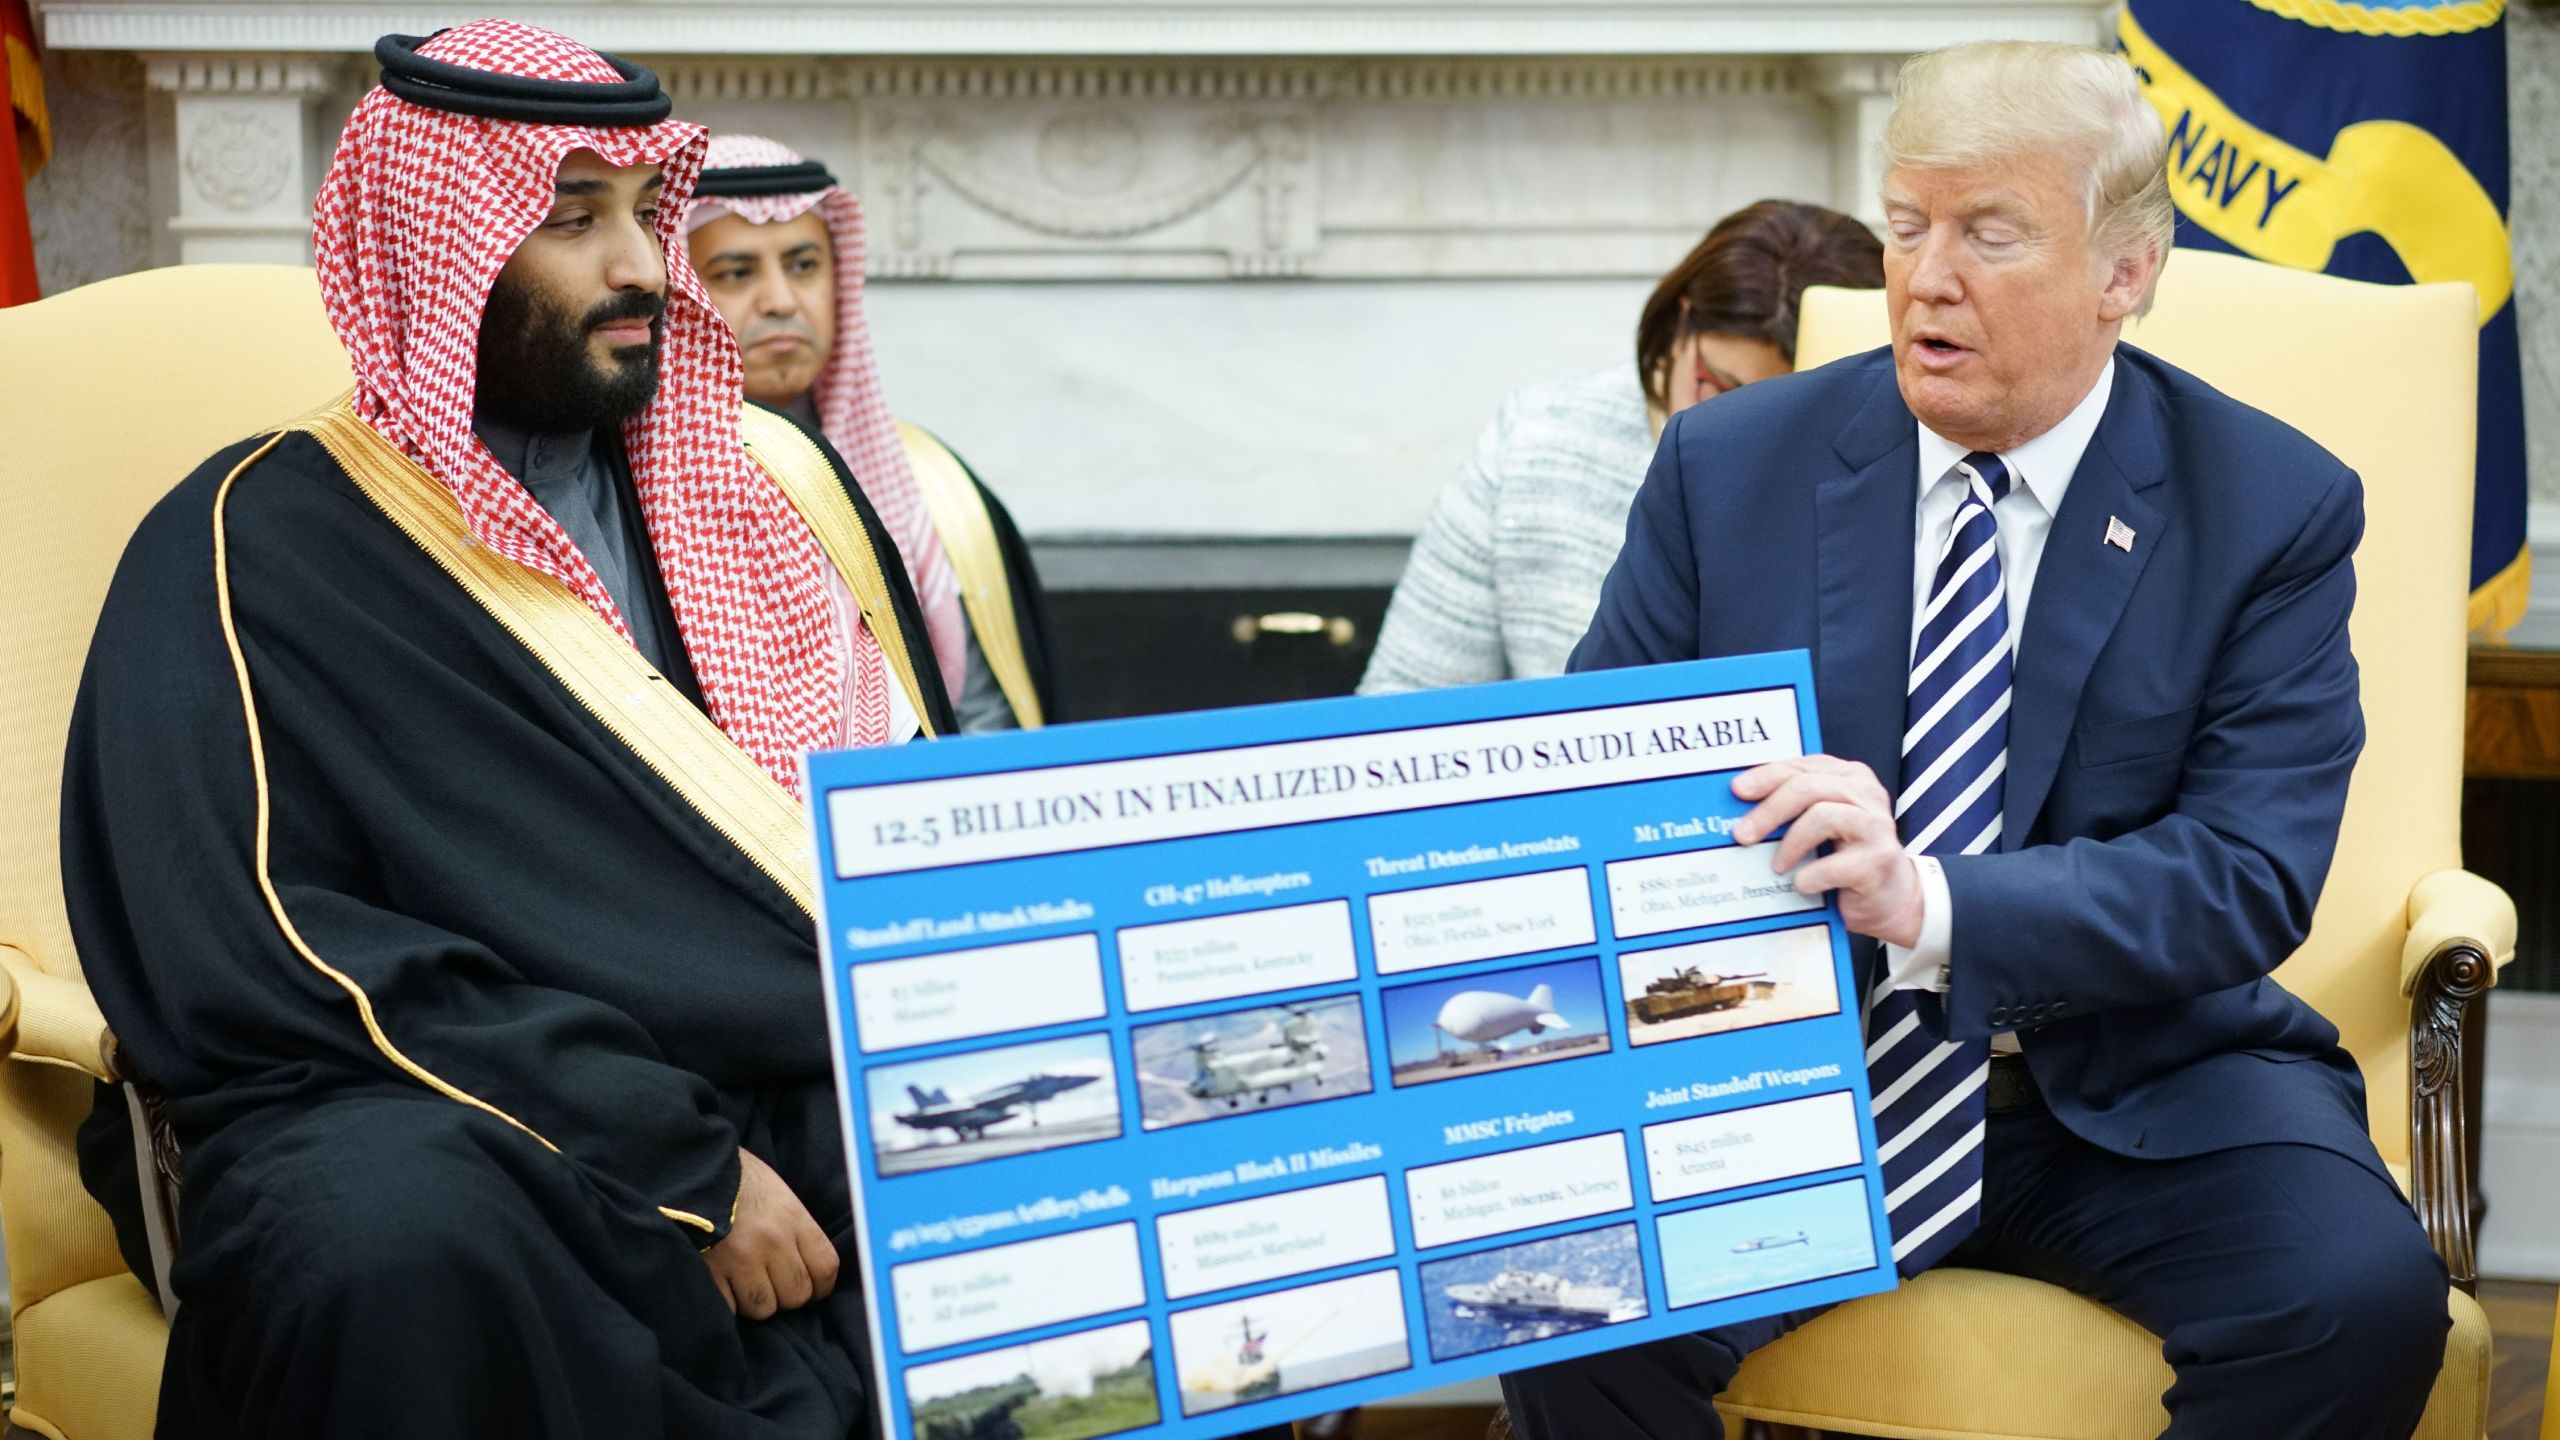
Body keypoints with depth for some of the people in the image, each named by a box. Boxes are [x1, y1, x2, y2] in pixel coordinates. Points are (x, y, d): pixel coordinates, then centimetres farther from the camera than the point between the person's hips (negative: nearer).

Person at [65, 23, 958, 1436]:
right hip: (497, 1134, -5)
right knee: (398, 1242, -38)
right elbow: (250, 961, -10)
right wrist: (675, 1165, -18)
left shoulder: (767, 479, 17)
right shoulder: (261, 546, 1)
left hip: (836, 1095, 5)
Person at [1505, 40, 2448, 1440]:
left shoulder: (2273, 510, -3)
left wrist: (1931, 904, -29)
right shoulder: (1729, 467, 2)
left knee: (2359, 1295, -29)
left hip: (2133, 1086, 0)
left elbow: (2248, 877, -12)